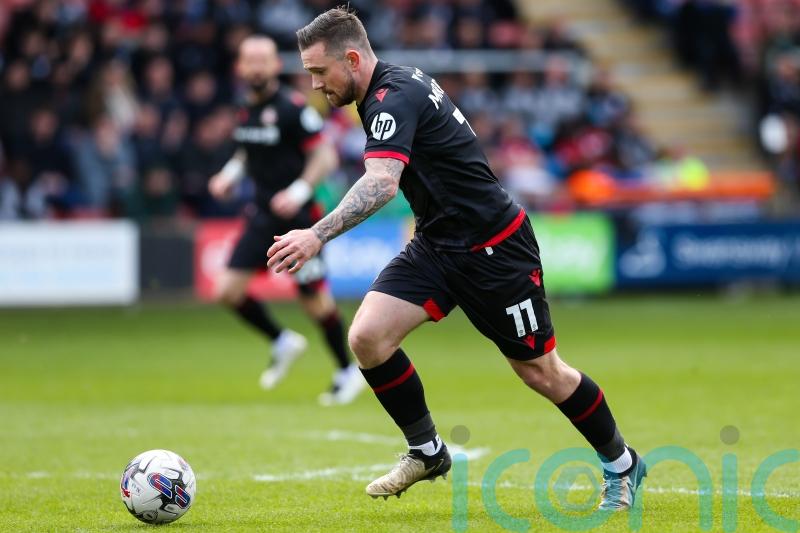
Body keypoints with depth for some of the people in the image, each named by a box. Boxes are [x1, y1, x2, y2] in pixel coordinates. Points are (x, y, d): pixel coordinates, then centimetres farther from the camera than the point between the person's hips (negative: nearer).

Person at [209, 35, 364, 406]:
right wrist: (230, 174, 8)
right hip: (263, 215, 7)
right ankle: (282, 343, 19)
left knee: (315, 301, 0)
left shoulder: (292, 108, -14)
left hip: (296, 217, -7)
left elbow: (325, 155, -15)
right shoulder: (246, 110, 7)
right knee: (228, 290, -3)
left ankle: (348, 372, 18)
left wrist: (299, 191, -26)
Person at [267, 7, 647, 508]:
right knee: (367, 337, -10)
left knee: (540, 371, 4)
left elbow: (382, 184, -40)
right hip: (438, 245, 8)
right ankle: (427, 452, 6)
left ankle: (622, 464, 25)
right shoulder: (400, 83, 5)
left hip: (493, 249, -8)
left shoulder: (393, 98, -23)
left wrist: (318, 235, -50)